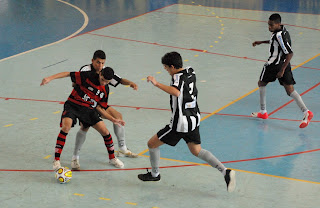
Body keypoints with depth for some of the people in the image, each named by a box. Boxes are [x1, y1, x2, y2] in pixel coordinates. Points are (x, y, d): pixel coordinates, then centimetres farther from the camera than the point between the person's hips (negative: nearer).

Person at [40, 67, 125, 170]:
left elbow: (99, 107, 12)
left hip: (88, 109, 5)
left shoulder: (105, 90, 4)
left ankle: (112, 158, 21)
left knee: (105, 131, -4)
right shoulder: (88, 76, -13)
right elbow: (67, 74, -14)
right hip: (73, 105, -5)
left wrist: (113, 120, 5)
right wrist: (50, 78, -24)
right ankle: (56, 160, -21)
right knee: (66, 127, -30)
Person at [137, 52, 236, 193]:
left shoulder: (178, 77, -19)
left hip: (179, 124, -8)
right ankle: (225, 172, 1)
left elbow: (176, 92, -41)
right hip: (194, 119, 8)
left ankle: (154, 174, 26)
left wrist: (157, 84, -39)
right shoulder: (190, 72, 5)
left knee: (152, 144, 9)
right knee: (197, 151, 18)